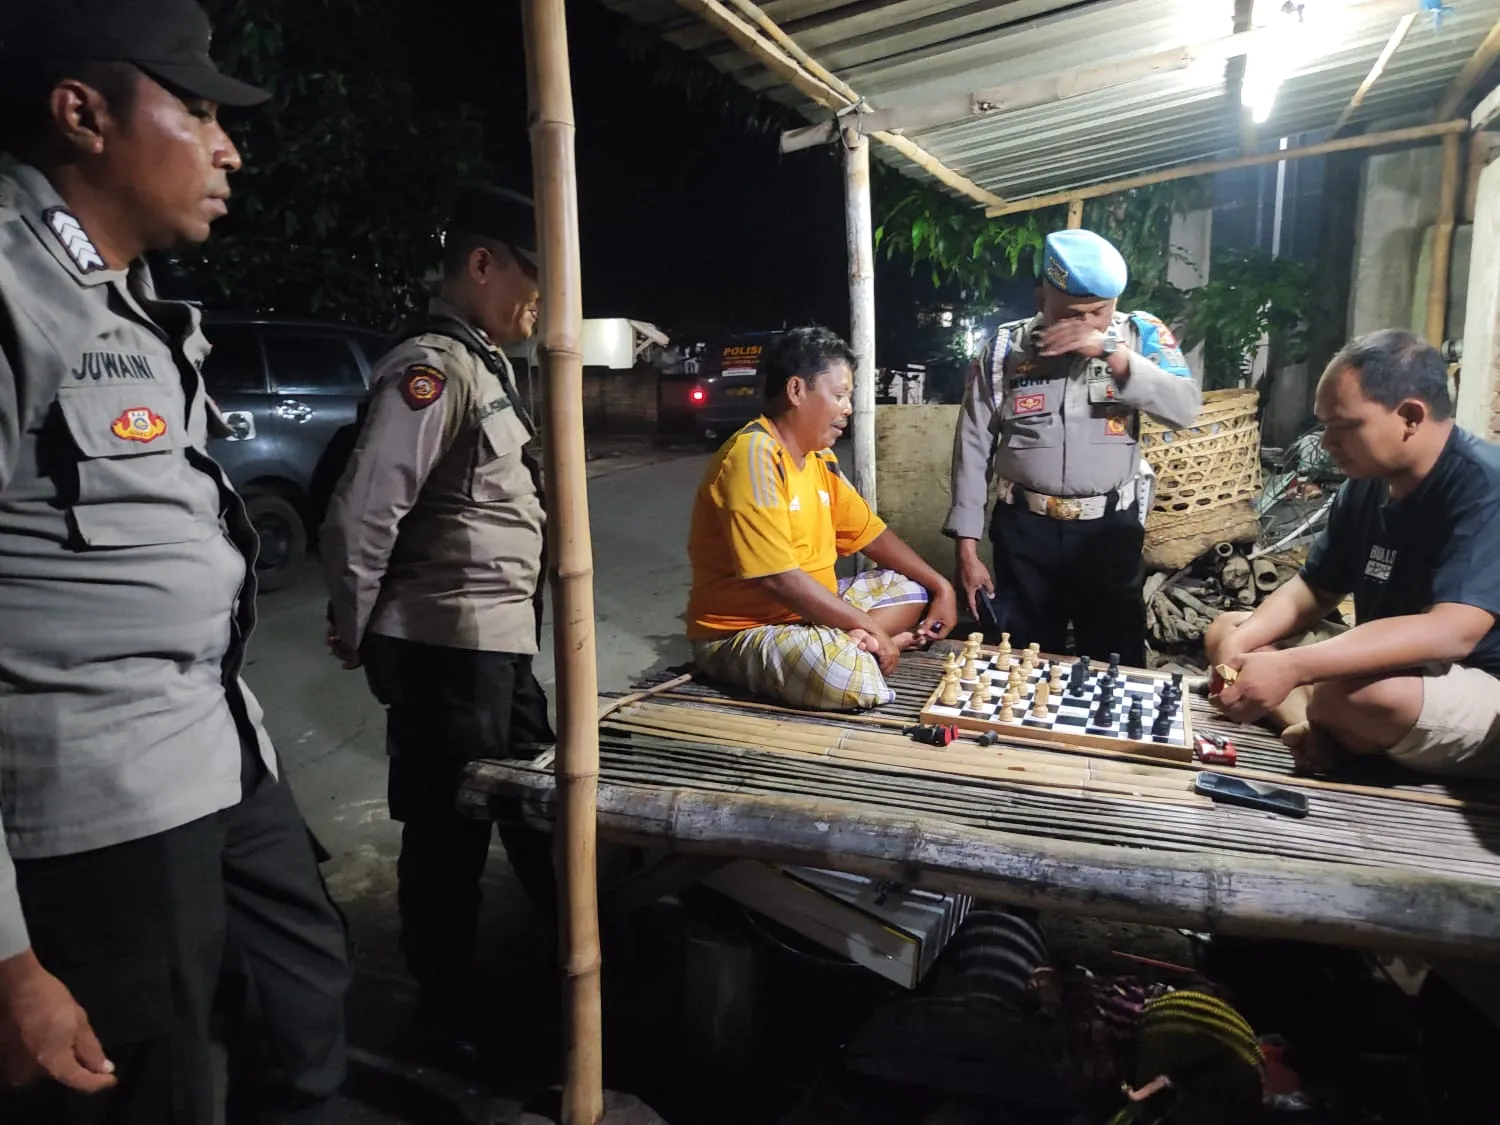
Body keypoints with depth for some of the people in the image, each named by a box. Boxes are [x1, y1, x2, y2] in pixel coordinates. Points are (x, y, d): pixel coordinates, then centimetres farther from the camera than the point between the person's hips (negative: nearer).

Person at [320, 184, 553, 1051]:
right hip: (449, 647, -9)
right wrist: (359, 638, -8)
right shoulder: (433, 367, -17)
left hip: (503, 640, 10)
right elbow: (361, 518, -22)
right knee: (449, 829, 6)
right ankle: (448, 1014, 27)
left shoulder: (489, 365, 13)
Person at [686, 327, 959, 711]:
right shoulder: (754, 454, -21)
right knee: (855, 678, -36)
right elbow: (777, 578, -27)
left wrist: (941, 587, 5)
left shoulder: (820, 458, 7)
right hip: (741, 632, -10)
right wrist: (871, 628, -20)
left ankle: (845, 647, -7)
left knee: (912, 590, 14)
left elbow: (870, 533, 16)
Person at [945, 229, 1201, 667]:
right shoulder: (1004, 348, -2)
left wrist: (1110, 351, -22)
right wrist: (966, 546, -3)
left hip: (1110, 528, 0)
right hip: (1024, 529, 0)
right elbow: (973, 447, 0)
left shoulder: (1141, 335, -1)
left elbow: (1186, 408, -15)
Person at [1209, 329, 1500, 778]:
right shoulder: (1366, 484, 2)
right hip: (1397, 670, 8)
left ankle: (1318, 728, -5)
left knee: (1358, 693, -38)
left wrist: (1290, 667, -40)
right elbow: (1312, 591, 7)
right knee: (1225, 630, 6)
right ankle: (1319, 730, -15)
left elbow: (1451, 633, -34)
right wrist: (1239, 643, -13)